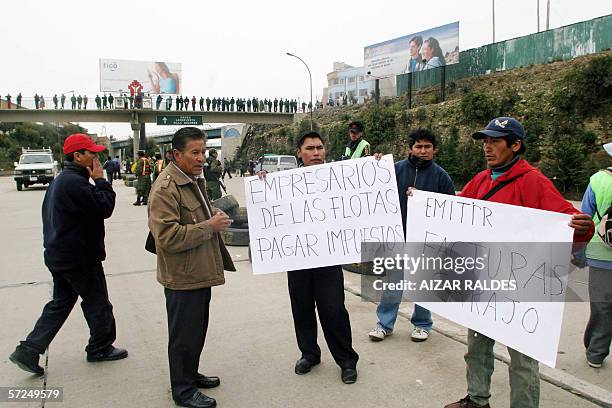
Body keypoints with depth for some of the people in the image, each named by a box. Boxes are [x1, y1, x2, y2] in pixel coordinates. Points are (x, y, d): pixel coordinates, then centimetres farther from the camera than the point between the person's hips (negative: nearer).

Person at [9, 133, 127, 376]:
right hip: (79, 258, -10)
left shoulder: (61, 180, 13)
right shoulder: (75, 183, -23)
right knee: (97, 303, 7)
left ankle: (28, 351, 18)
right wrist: (100, 180, -14)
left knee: (60, 303, 18)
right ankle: (100, 348, 24)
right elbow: (105, 207, -24)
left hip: (59, 256, 10)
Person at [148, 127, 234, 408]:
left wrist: (215, 215, 11)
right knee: (184, 335, 6)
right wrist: (209, 226, -24)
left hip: (201, 273, 10)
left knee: (197, 330, 23)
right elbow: (168, 237, -28)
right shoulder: (165, 188, -20)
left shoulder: (195, 179, 12)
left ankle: (191, 374, 42)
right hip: (183, 278, -10)